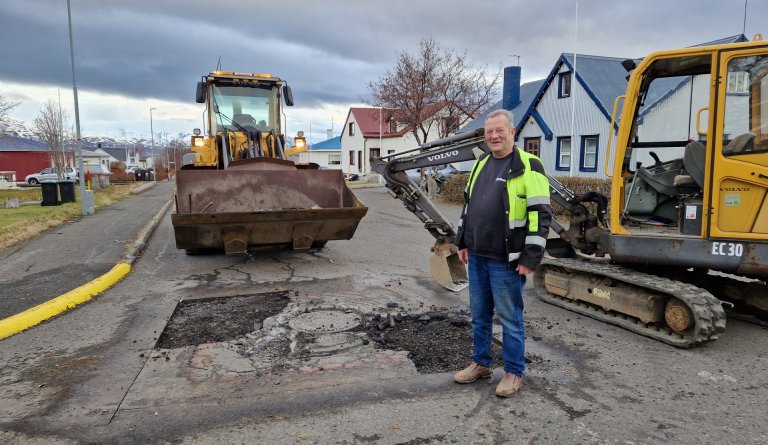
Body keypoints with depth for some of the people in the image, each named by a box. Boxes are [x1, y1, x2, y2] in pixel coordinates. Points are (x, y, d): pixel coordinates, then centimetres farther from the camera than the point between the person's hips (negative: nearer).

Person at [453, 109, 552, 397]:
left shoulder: (528, 166, -9)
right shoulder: (480, 165, 13)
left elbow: (541, 214, -13)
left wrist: (530, 258, -15)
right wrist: (462, 243, 17)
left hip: (506, 261, -7)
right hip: (477, 256, 7)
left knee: (510, 317, 5)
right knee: (479, 314, 16)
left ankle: (514, 372, 21)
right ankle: (480, 363, 32)